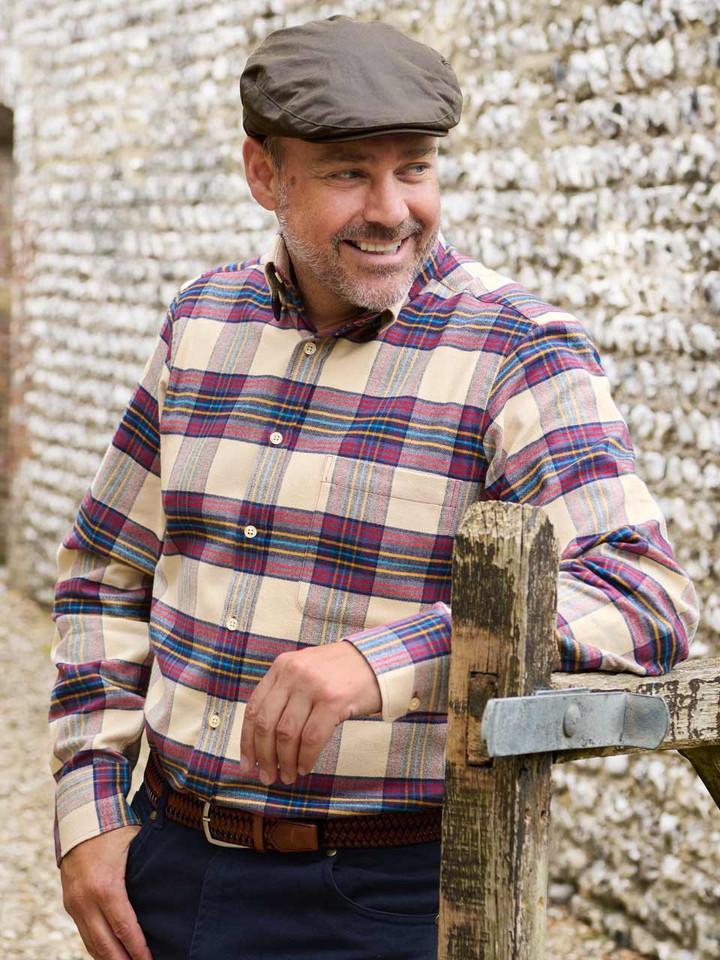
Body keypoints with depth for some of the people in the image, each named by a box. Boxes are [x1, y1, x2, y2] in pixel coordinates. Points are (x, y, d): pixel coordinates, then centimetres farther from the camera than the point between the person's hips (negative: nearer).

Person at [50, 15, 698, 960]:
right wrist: (90, 807, 2)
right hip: (172, 864, 5)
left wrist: (385, 658, -39)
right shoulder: (205, 322, 4)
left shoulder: (523, 354, -12)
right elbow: (108, 577, 12)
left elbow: (647, 598, -26)